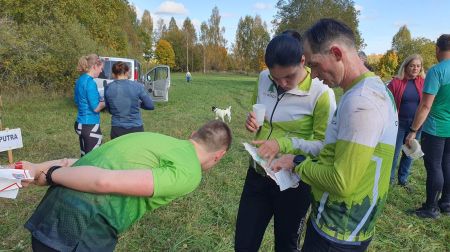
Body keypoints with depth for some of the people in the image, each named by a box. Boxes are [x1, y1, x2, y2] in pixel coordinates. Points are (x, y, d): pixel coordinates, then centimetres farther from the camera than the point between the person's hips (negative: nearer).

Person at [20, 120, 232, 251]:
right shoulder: (188, 173, -11)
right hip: (81, 235, -8)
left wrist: (38, 168, 16)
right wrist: (53, 175, -4)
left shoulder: (160, 140, 15)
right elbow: (105, 181, -18)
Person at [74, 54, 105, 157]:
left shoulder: (80, 80, 10)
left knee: (85, 157, 17)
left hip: (80, 124, 9)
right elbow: (96, 108, -19)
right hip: (90, 126, -9)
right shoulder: (90, 82, -18)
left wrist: (100, 100, 13)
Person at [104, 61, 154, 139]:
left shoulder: (108, 88, -3)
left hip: (117, 130, 2)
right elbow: (150, 106, -2)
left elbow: (109, 109, 8)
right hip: (136, 128, -1)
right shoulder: (138, 86, -10)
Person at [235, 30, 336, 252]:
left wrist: (285, 144, -29)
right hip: (258, 174, 5)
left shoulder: (321, 93, -19)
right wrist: (253, 123, -11)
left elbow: (324, 145, -16)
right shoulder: (263, 79, -3)